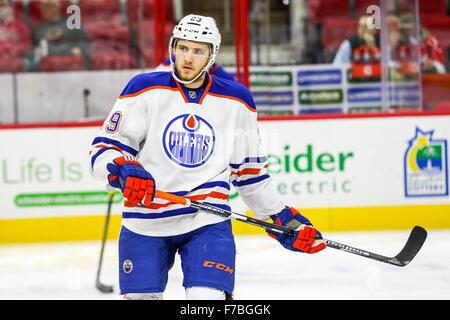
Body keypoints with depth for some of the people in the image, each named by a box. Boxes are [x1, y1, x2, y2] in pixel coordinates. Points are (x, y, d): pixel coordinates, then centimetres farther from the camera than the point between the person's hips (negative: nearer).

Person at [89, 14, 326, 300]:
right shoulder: (145, 90, -3)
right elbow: (104, 149, -3)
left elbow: (250, 169, 14)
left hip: (207, 220, 0)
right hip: (146, 220, 0)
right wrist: (122, 171, -24)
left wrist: (282, 218, 12)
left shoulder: (236, 101, 5)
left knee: (209, 297, -17)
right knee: (141, 296, 5)